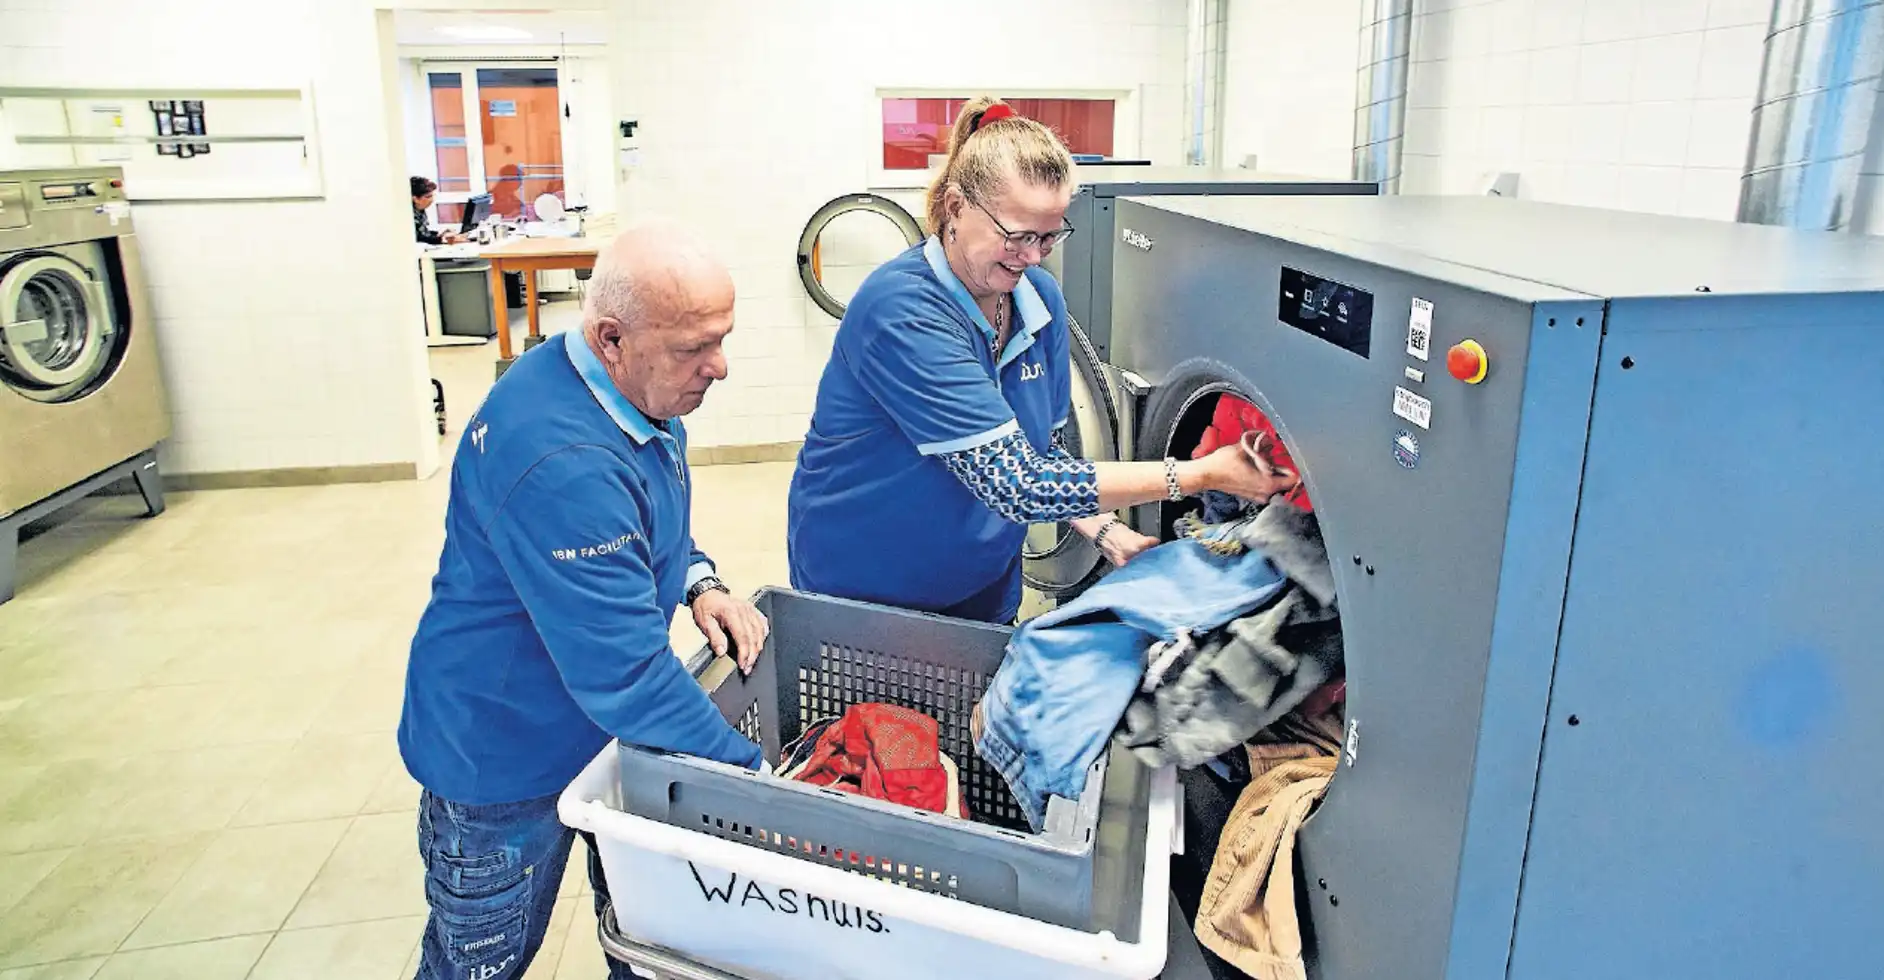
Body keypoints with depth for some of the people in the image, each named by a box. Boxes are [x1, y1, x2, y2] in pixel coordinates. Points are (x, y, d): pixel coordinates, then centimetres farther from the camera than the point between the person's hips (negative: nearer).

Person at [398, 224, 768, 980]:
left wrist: (699, 583, -6)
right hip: (504, 756, -8)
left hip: (609, 720, 8)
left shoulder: (639, 386, -6)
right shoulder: (558, 463, -36)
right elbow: (624, 672, -36)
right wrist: (751, 775, -28)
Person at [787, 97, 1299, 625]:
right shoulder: (901, 311, -29)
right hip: (861, 594, -6)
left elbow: (1045, 451, 5)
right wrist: (1204, 474, -29)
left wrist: (1105, 531, -13)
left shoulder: (1041, 298, -6)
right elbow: (1016, 484, -32)